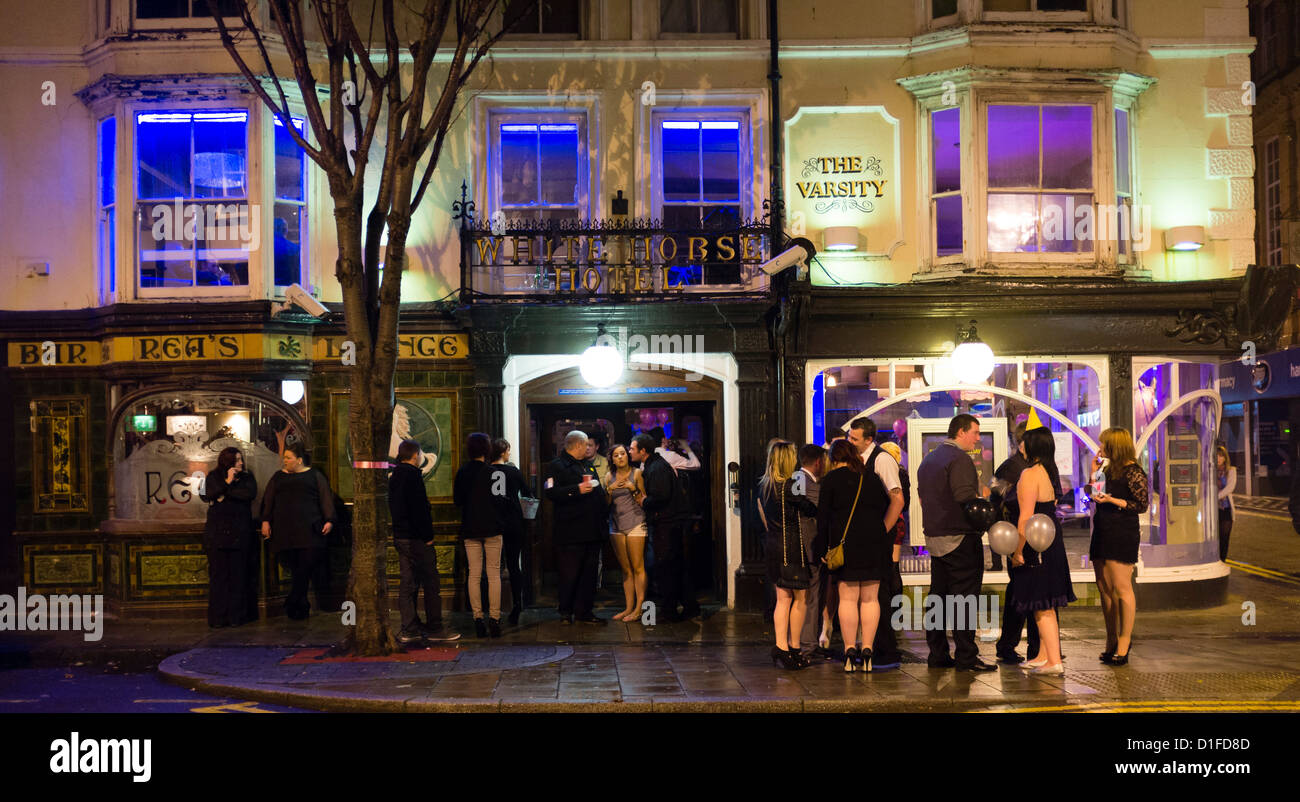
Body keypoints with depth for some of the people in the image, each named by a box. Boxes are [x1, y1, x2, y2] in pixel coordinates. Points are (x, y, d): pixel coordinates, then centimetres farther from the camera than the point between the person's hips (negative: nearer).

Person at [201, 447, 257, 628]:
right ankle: (217, 618, -1)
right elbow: (208, 495, -6)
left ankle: (236, 616, 1)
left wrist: (225, 494, -7)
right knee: (218, 574, -3)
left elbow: (251, 493, -7)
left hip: (239, 532, 1)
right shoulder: (214, 477, 11)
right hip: (217, 532, 0)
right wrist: (228, 482, -12)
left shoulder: (247, 476, 11)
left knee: (238, 574, -3)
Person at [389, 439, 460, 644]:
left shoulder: (395, 476, 14)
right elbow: (419, 509, -20)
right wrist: (427, 536, -14)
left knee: (408, 582, 10)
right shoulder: (412, 475, -14)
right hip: (415, 538, -9)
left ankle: (410, 629, 11)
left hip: (399, 536, 9)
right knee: (431, 583, -3)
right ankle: (434, 628, 0)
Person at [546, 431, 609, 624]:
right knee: (569, 574, -4)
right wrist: (577, 490, -22)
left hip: (593, 531, 8)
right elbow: (551, 493, -17)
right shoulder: (557, 465, -4)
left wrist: (604, 516, 20)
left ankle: (583, 611, 15)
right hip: (571, 531, -8)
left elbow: (598, 493, 29)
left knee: (589, 573, 8)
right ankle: (566, 612, 8)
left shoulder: (588, 466, 22)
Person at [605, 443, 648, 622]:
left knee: (637, 568, -6)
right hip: (616, 525, 4)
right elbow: (606, 504, 9)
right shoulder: (609, 476, 11)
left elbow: (644, 502, -2)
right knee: (626, 570, 7)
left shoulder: (637, 473, 0)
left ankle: (639, 608, -6)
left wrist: (633, 489, -16)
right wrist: (611, 489, -7)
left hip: (635, 523, -4)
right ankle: (628, 608, 9)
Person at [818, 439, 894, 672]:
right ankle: (867, 652, 4)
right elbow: (887, 509, 14)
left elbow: (823, 515, -2)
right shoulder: (872, 477, 11)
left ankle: (850, 652, -2)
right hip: (874, 543, 3)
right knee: (870, 598, 6)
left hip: (846, 543, -3)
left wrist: (824, 545, 2)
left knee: (848, 598, 0)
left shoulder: (832, 479, 0)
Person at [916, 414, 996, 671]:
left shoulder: (928, 459, 17)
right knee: (964, 598, -6)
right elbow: (965, 496, -24)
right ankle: (966, 657, -4)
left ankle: (937, 654, 15)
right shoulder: (959, 458, -13)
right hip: (960, 539, -9)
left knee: (938, 596, 12)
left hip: (934, 538, 9)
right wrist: (985, 497, -8)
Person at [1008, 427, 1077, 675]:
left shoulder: (1030, 475, -18)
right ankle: (1043, 656, 25)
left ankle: (1054, 662, -3)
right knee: (1044, 606, 17)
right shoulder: (1050, 472, 10)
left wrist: (1018, 551, -17)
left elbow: (1026, 517, -21)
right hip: (1053, 541, 9)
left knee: (1041, 606, -4)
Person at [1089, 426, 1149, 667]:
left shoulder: (1134, 472, -9)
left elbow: (1142, 505, -12)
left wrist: (1111, 500, -18)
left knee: (1122, 589, -6)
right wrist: (1093, 471, 14)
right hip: (1102, 533, 9)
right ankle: (1112, 640, 20)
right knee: (1104, 588, 11)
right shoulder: (1110, 469, 16)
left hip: (1122, 535, -9)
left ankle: (1124, 643, 0)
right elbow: (1095, 496, 21)